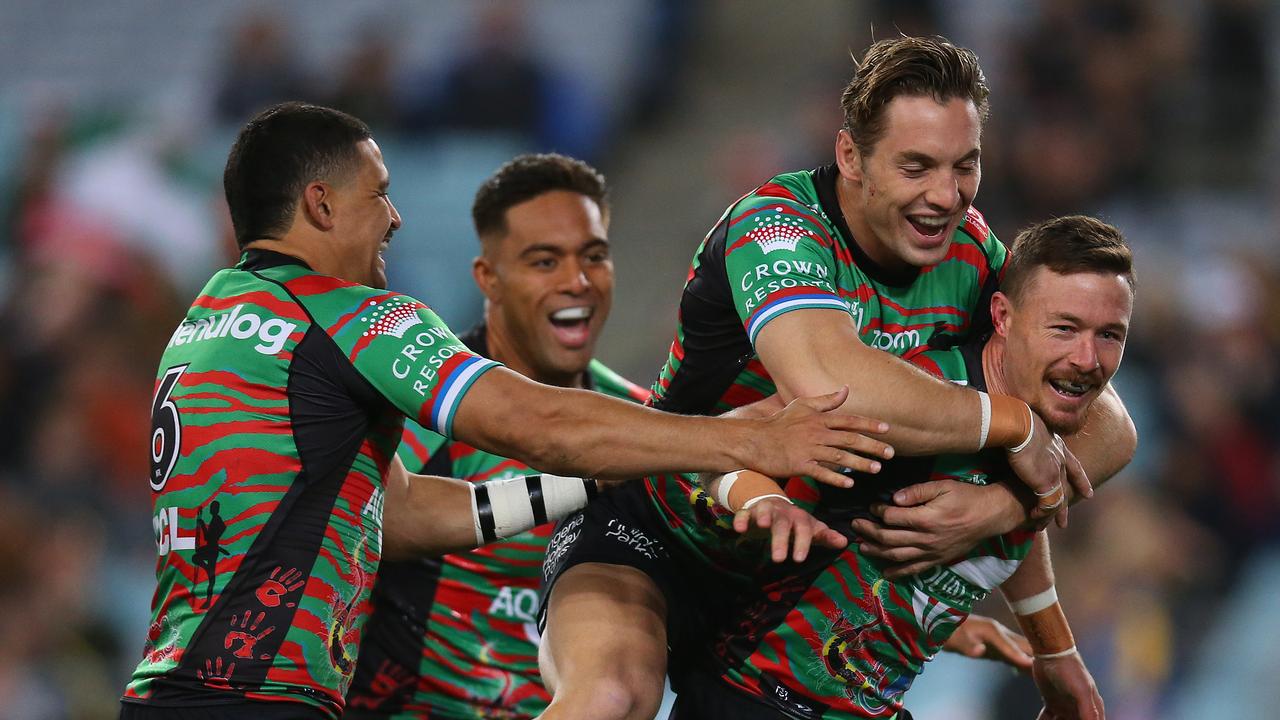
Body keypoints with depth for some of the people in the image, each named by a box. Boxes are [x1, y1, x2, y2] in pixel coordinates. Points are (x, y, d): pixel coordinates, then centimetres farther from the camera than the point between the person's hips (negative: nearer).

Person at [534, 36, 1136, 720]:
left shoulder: (968, 249, -5)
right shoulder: (776, 228, -25)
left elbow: (1107, 425, -7)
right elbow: (828, 385, -47)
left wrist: (1004, 502, -28)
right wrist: (1013, 422, -36)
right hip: (647, 536, -7)